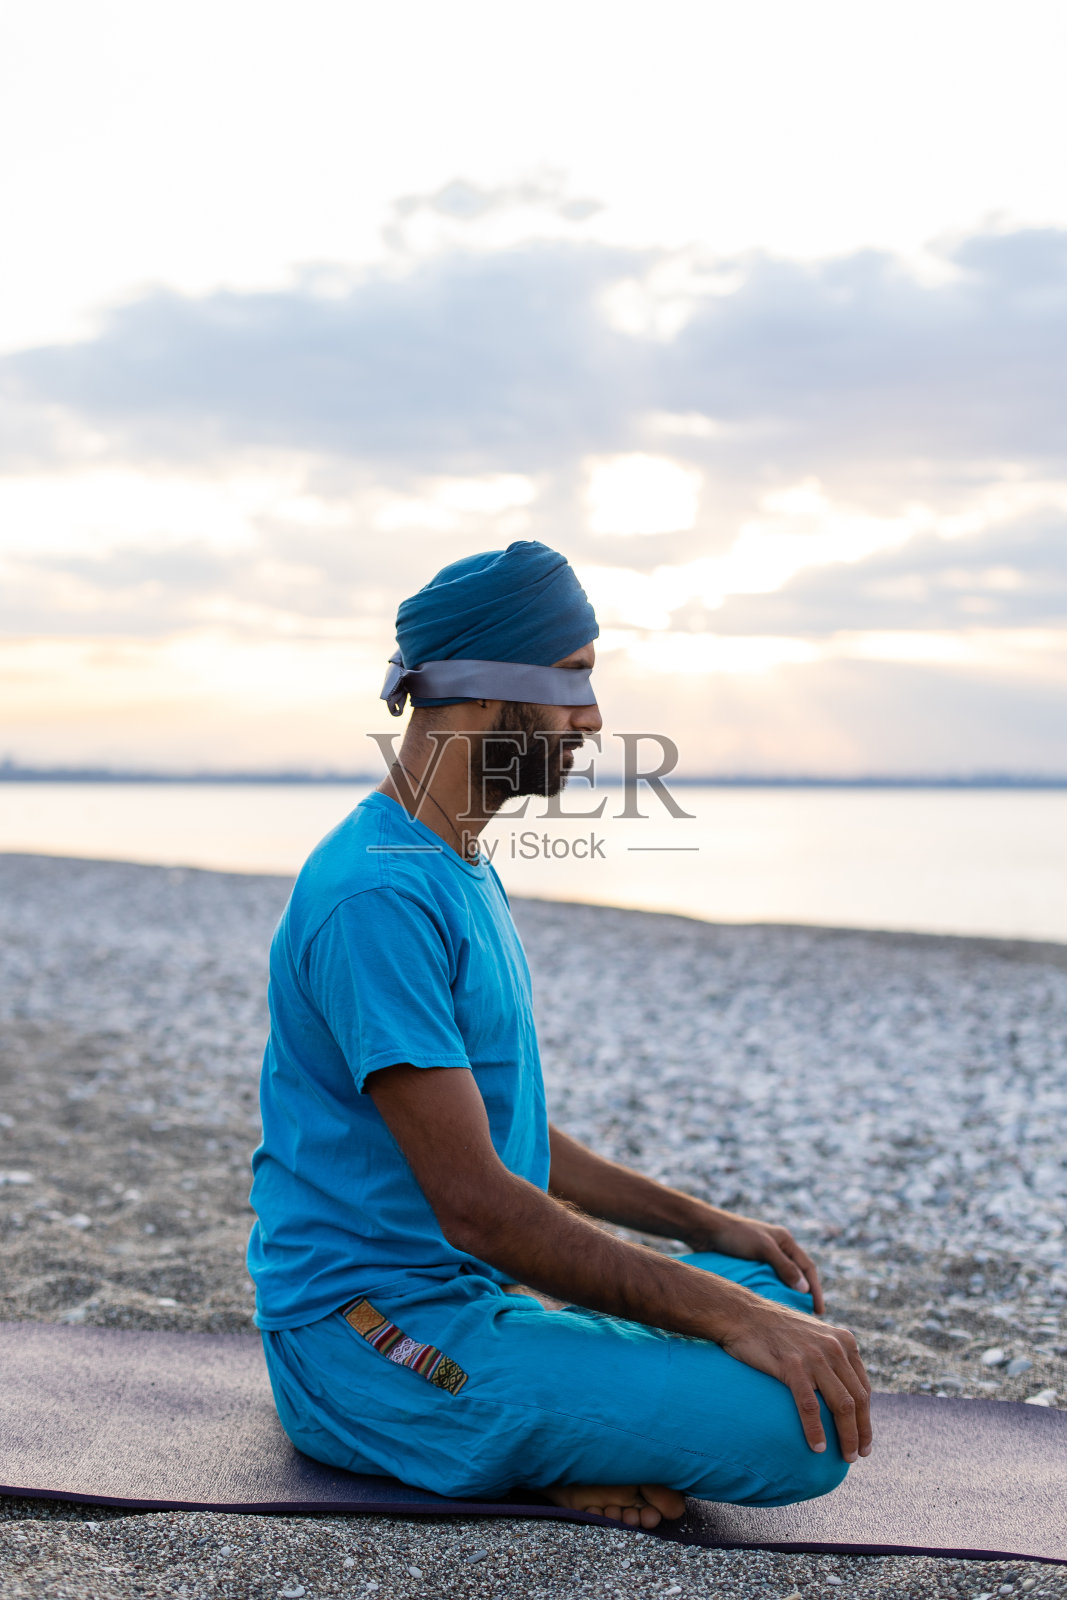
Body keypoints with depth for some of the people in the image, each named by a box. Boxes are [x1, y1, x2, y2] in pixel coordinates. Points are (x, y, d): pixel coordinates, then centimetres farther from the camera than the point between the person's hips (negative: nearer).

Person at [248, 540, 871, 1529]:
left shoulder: (463, 870, 13)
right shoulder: (379, 894, -21)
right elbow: (475, 1202, -25)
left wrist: (704, 1224, 14)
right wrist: (727, 1316, -23)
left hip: (479, 1289, 10)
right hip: (376, 1335, -10)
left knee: (777, 1292, 16)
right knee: (804, 1428, -21)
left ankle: (546, 1461, 4)